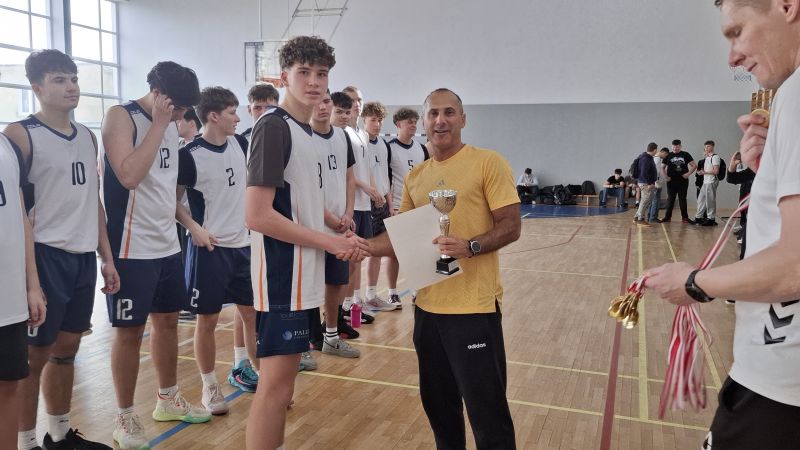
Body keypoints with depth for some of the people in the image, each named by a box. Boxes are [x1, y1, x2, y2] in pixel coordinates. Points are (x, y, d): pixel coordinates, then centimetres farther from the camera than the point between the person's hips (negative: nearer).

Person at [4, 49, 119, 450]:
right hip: (45, 256, -6)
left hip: (83, 256, 7)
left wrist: (106, 257, 13)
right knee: (34, 355, 4)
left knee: (67, 349, 15)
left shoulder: (88, 136, 13)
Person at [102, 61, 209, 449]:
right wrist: (158, 123, -20)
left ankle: (168, 400, 32)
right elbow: (129, 175, -25)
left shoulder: (170, 125, 12)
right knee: (129, 330, 2)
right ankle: (124, 417, 18)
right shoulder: (120, 117, -11)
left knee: (167, 321, 16)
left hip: (167, 245, 8)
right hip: (132, 248, -7)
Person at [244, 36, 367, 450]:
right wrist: (331, 242, -16)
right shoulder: (273, 126, -13)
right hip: (283, 275, -9)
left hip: (303, 275, 9)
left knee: (283, 378, 17)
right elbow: (256, 215, -21)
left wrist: (338, 237, 3)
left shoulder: (306, 131, 14)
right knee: (276, 382, -3)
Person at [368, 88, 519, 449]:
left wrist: (470, 246, -25)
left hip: (473, 306, -6)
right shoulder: (415, 176, 11)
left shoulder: (488, 163, -6)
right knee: (438, 403, 18)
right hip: (428, 305, 6)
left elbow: (511, 226, -9)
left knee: (486, 409, 1)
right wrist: (365, 246, -2)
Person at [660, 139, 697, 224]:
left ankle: (685, 217, 12)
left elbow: (694, 165, 4)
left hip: (683, 181, 0)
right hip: (671, 182, 0)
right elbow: (663, 167, 12)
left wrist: (688, 173, -9)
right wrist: (665, 176, -2)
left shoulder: (685, 155, 3)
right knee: (670, 200, 3)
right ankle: (667, 217, 9)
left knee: (682, 200, 6)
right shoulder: (669, 156, 5)